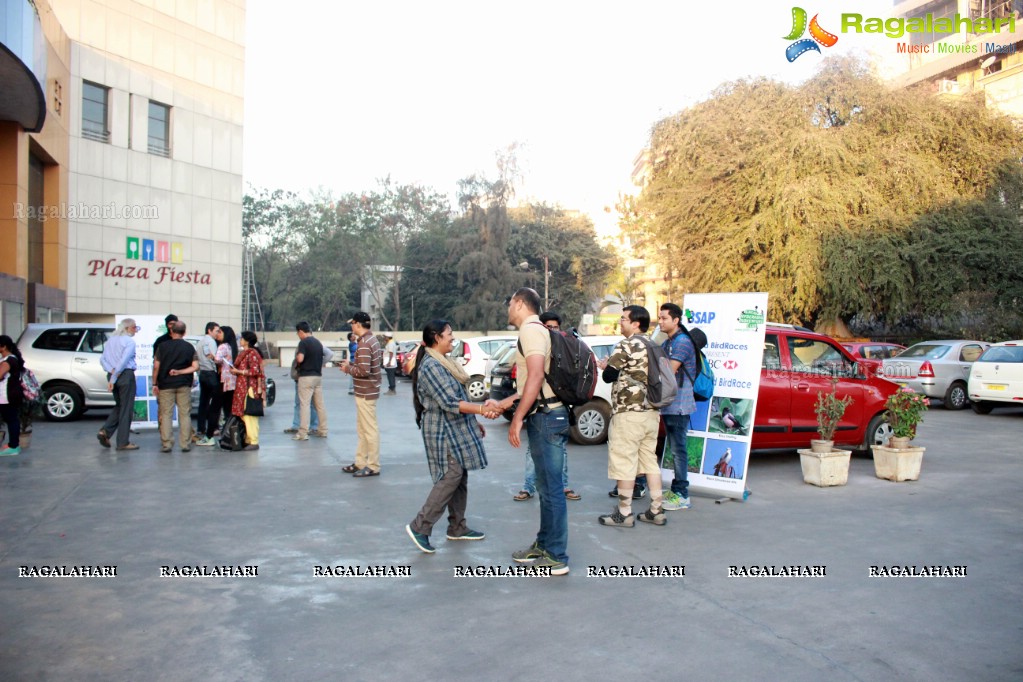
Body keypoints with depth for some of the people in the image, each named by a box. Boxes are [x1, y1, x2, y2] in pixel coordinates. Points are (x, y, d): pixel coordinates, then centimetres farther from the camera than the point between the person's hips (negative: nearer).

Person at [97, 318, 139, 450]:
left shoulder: (110, 340, 14)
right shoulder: (129, 341, -8)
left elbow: (102, 359, 9)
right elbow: (124, 361, -18)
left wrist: (111, 371, -4)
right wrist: (114, 378, -15)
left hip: (112, 375, 7)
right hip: (126, 375, -7)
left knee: (119, 406, 21)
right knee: (126, 408, 0)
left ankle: (105, 431, 4)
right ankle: (123, 442, 3)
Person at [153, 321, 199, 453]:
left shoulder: (163, 346, -1)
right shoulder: (189, 347, 2)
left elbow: (156, 366, -1)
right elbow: (195, 367, -4)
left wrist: (155, 383, 5)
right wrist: (180, 372, -2)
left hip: (166, 384, -1)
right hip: (184, 385, 1)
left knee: (166, 414, 3)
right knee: (185, 415, 4)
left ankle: (166, 444, 1)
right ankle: (185, 444, 4)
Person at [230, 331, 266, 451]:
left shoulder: (252, 353, -11)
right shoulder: (243, 353, 19)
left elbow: (255, 371, -18)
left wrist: (238, 371, -12)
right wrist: (235, 370, 9)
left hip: (250, 388, -10)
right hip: (242, 387, 10)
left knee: (249, 415, -9)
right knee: (243, 415, 9)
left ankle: (254, 442, -7)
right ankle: (248, 440, 13)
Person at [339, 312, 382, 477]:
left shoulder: (364, 344, -20)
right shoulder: (371, 339, 10)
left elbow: (363, 371, -27)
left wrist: (348, 369, -11)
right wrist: (351, 364, 9)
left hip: (365, 393, -10)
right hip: (366, 392, 10)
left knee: (369, 430, -1)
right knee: (362, 429, 17)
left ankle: (373, 466, 7)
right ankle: (360, 463, 26)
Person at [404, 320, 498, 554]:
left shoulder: (442, 362, 13)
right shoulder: (431, 366, -19)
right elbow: (450, 402, -24)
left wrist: (473, 422, 20)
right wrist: (481, 409, -27)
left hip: (456, 429, 10)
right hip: (444, 432, -10)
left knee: (460, 478, 12)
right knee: (450, 479, -10)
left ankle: (457, 527, 20)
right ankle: (419, 526, -2)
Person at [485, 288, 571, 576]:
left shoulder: (530, 330, -12)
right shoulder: (535, 331, 20)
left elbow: (536, 377, -23)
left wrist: (517, 419, -22)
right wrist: (502, 404, 26)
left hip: (546, 417, -10)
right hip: (544, 415, 10)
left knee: (551, 488, -5)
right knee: (546, 486, 16)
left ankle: (557, 557, 2)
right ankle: (544, 544, 26)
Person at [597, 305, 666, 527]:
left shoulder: (626, 345, -12)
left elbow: (608, 376, -11)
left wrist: (606, 366, 10)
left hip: (629, 413, -9)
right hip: (651, 412, 9)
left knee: (624, 461, -1)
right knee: (650, 459, 13)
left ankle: (624, 513, 4)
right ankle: (656, 511, 17)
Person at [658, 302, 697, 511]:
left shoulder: (682, 342, -13)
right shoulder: (666, 343, 18)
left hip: (678, 405, -10)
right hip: (667, 405, 10)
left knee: (678, 450, -6)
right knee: (674, 449, 14)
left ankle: (682, 495, -1)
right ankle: (675, 490, 22)